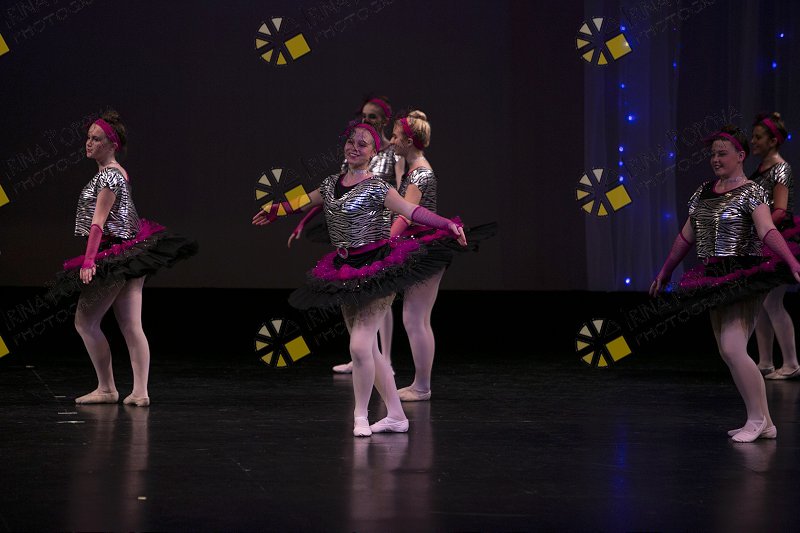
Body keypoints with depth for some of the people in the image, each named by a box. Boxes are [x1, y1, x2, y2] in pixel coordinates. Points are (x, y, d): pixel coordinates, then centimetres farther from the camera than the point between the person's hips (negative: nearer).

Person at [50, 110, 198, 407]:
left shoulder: (108, 176, -14)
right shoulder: (118, 172, 15)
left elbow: (98, 222, -22)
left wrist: (89, 260, -27)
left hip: (116, 257, -10)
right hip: (131, 253, 10)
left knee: (85, 321, 0)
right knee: (131, 326, 4)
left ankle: (106, 389, 2)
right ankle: (140, 392, -1)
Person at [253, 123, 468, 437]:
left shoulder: (375, 188, -10)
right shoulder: (332, 184, 10)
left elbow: (411, 210, -21)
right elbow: (306, 201, 30)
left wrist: (447, 225, -36)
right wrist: (274, 212, 45)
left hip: (376, 267, -7)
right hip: (347, 271, 7)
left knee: (360, 346, -15)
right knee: (368, 349, 9)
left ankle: (360, 416, 2)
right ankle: (396, 416, 16)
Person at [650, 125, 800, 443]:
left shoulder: (751, 193, -9)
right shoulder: (705, 191, 13)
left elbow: (768, 232, -23)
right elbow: (687, 235, 20)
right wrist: (665, 271, 25)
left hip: (743, 277, -8)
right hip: (715, 279, 8)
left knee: (732, 348, -18)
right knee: (726, 353, 6)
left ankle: (759, 419, -6)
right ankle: (762, 423, 12)